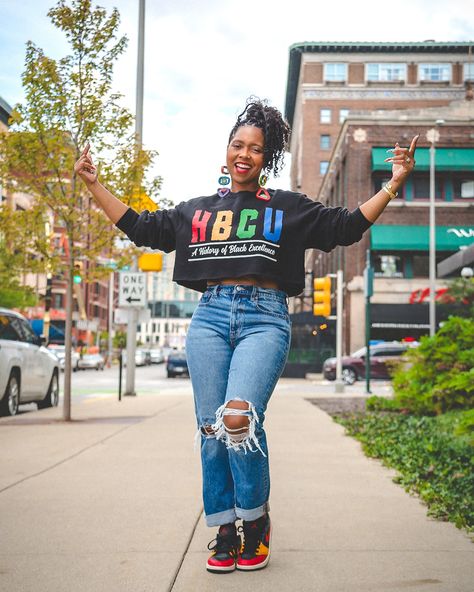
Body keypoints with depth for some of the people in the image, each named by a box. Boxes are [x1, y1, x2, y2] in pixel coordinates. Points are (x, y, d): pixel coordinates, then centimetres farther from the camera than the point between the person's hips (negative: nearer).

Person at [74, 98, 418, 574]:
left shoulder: (288, 207, 16)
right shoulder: (196, 210, 21)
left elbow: (347, 226, 12)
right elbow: (139, 227, 26)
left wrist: (394, 183, 6)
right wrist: (94, 184, 25)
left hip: (264, 318, -3)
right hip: (210, 316, 3)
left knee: (239, 416, -23)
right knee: (211, 426, -2)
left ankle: (257, 519, -1)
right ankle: (225, 531, 12)